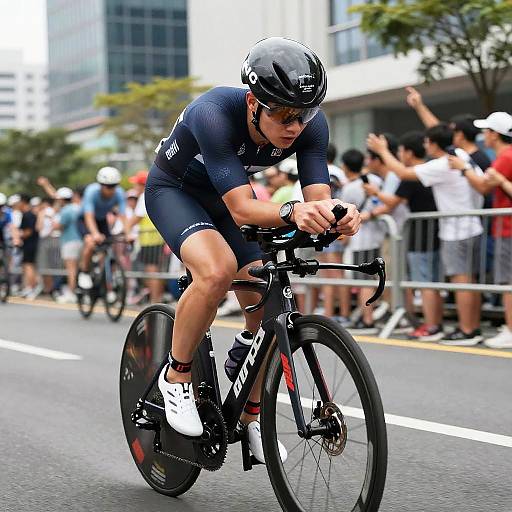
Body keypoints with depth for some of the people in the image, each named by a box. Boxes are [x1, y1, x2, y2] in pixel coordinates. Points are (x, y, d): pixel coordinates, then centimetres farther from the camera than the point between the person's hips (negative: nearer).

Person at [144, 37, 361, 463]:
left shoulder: (311, 124, -25)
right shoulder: (214, 113, -40)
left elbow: (318, 197, -28)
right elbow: (241, 208, -44)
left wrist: (337, 213, -52)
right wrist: (292, 212, -63)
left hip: (223, 200, 5)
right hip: (173, 190, -5)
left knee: (267, 308, -7)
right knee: (218, 270, -35)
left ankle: (251, 415, 17)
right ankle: (176, 377, -11)